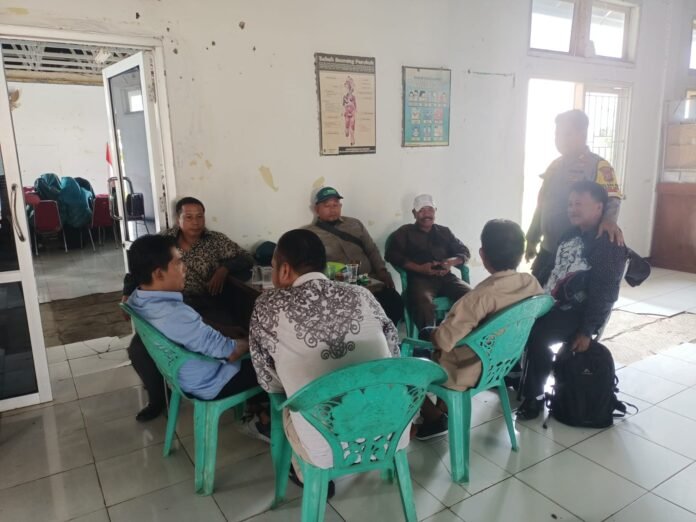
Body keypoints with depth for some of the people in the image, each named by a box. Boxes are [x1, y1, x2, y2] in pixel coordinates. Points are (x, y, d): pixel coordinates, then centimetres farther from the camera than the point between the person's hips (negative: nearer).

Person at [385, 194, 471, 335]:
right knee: (424, 302, -38)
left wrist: (451, 262, -3)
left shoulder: (444, 232, 25)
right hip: (420, 278, -3)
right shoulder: (405, 232, 13)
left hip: (445, 277, 4)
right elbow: (392, 255, -1)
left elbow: (464, 251, 22)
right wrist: (419, 268, -13)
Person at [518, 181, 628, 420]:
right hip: (552, 302, 8)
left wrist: (586, 331, -21)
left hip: (579, 311, -8)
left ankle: (534, 396, -8)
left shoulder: (609, 244, -13)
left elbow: (604, 293, -18)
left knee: (536, 336, -27)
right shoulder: (571, 234, 13)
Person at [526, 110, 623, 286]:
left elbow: (612, 198, -21)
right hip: (548, 249, 6)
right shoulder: (555, 166, 12)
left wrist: (609, 220, -43)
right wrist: (532, 240, 20)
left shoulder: (598, 165, -9)